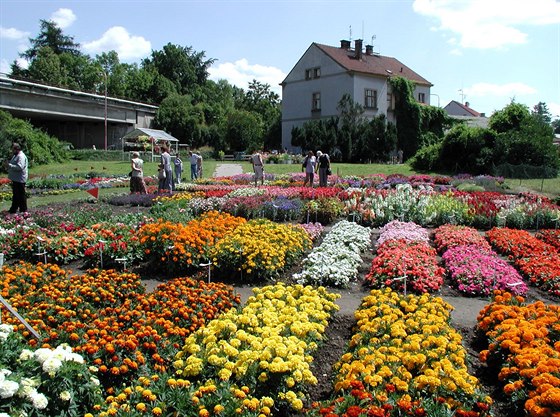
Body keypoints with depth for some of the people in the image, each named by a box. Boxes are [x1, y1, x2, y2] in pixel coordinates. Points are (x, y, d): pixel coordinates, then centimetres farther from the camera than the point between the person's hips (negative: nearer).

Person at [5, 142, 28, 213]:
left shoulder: (21, 156, -17)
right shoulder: (15, 155, 17)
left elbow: (19, 167, -29)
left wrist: (9, 165, -25)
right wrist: (7, 165, 10)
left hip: (19, 179, -11)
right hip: (15, 179, 11)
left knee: (21, 195, -3)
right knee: (15, 195, 16)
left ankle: (23, 210, 4)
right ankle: (13, 209, 24)